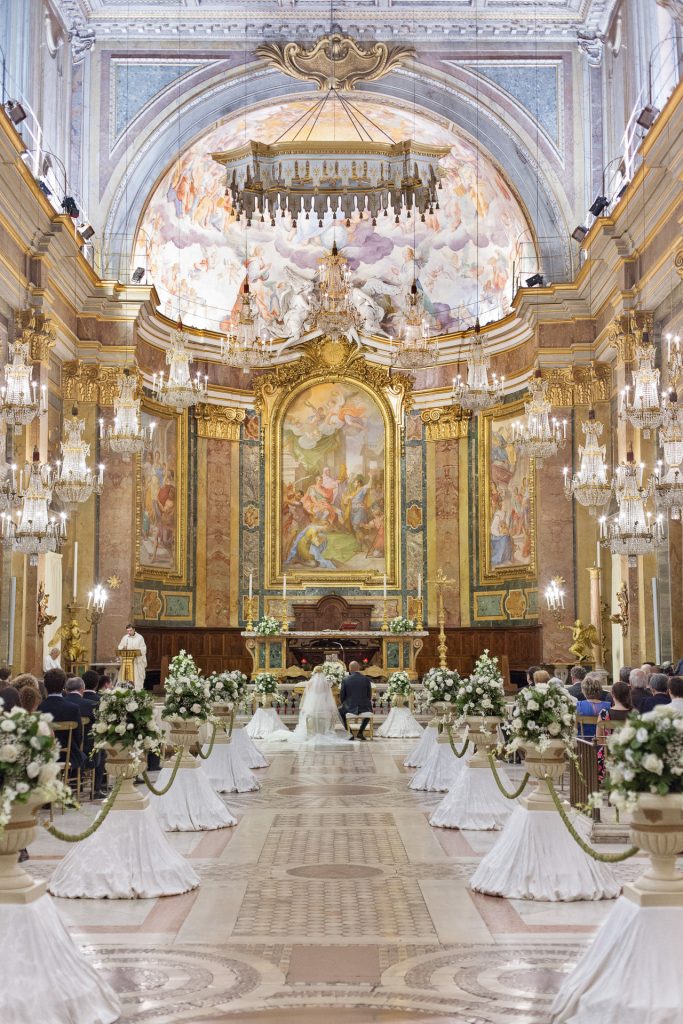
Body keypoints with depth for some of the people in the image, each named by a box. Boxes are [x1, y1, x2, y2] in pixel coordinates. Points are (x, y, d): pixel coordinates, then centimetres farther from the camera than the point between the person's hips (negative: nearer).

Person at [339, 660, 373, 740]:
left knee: (340, 711, 31)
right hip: (364, 708, 1)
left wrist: (345, 705, 21)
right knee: (369, 711, 37)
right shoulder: (366, 679, -2)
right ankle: (360, 732, 27)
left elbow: (342, 696, 1)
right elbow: (369, 695, 4)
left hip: (350, 708, -1)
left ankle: (350, 733, 19)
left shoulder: (345, 679, -5)